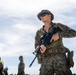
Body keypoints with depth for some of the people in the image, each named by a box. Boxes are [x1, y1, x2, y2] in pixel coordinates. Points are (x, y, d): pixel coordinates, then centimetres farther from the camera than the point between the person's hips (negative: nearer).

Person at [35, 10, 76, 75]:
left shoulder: (58, 26, 11)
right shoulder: (39, 32, 19)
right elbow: (36, 45, 10)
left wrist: (59, 34, -10)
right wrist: (41, 47, -15)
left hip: (59, 57, -2)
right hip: (46, 60, 3)